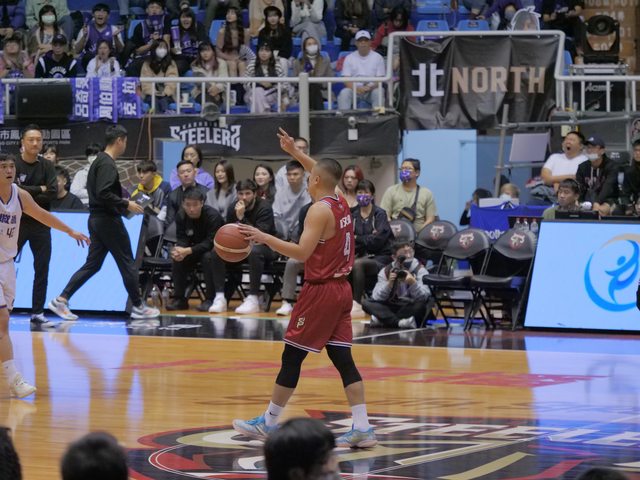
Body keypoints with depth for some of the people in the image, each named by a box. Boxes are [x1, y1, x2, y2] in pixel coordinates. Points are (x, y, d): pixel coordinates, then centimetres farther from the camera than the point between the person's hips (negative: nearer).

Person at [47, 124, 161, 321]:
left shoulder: (99, 161, 14)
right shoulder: (108, 164, -16)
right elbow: (103, 193, -25)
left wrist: (122, 202, 18)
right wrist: (126, 204, -17)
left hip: (96, 219, 9)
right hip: (108, 221, -9)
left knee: (92, 264, 9)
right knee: (127, 264, 1)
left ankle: (61, 300, 4)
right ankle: (138, 307, 8)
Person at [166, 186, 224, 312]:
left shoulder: (213, 216, -25)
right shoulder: (181, 216, -8)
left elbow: (210, 242, -30)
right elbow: (182, 239, -8)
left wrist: (187, 251, -40)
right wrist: (179, 250, -33)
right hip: (196, 248, 5)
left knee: (208, 257, -36)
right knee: (177, 257, -19)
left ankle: (211, 299, -27)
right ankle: (179, 299, -12)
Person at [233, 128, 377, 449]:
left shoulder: (319, 210, -16)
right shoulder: (341, 203, 9)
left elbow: (302, 252, -24)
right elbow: (325, 173, 30)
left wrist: (264, 238, -21)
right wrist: (295, 152, 33)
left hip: (320, 291, -8)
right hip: (342, 290, 8)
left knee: (292, 357, 1)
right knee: (342, 359, 5)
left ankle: (268, 423, 9)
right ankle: (362, 428, -2)